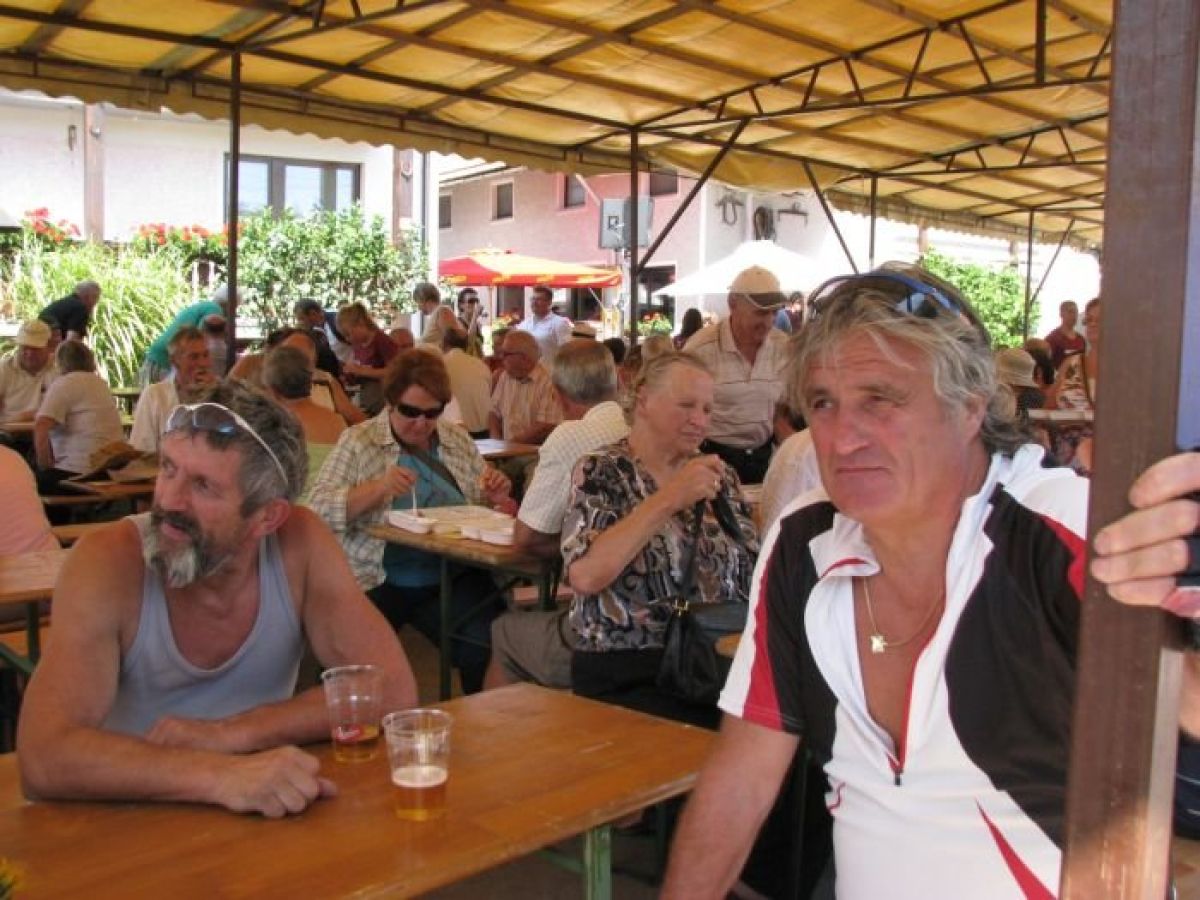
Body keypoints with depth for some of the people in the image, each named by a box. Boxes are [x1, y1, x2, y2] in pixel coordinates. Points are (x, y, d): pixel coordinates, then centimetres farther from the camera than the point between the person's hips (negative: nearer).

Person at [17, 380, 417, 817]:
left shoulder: (299, 542, -11)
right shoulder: (108, 560, -17)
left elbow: (392, 690, -13)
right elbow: (44, 756, -27)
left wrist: (231, 733, -22)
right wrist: (218, 774, -40)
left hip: (261, 813, 2)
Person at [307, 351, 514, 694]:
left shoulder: (459, 440, 14)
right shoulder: (358, 442, 2)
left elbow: (483, 509, 22)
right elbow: (318, 510, -6)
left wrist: (495, 497, -1)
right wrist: (376, 489, -20)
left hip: (453, 579, 3)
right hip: (377, 582, -2)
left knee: (489, 646, -22)